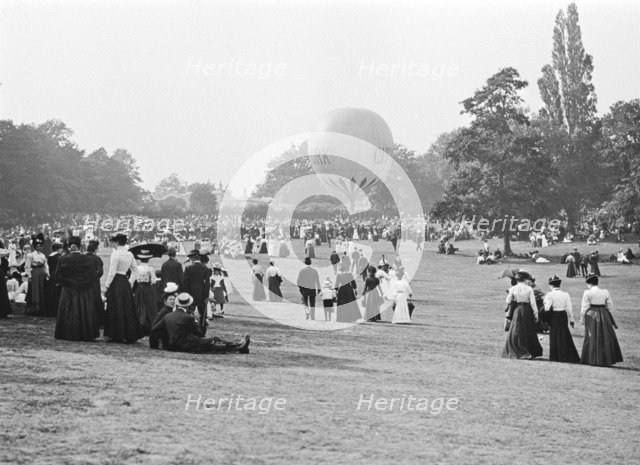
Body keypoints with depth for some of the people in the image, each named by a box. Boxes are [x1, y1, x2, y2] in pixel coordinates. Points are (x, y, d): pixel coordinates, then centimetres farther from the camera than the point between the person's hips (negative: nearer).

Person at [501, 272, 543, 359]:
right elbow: (533, 303, -6)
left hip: (517, 310, -1)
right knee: (529, 332, 13)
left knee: (515, 332, 7)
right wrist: (536, 314, -1)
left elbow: (508, 302, -2)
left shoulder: (513, 289, -4)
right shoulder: (529, 289, -4)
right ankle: (533, 353, 18)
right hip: (527, 310, 1)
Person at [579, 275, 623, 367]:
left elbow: (584, 307, -10)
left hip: (591, 315, -3)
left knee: (593, 338, 7)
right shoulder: (605, 292, 2)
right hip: (604, 316, 3)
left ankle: (593, 359, 9)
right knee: (606, 338, 13)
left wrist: (582, 318, 1)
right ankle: (607, 359, 18)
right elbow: (610, 306, 6)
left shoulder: (587, 293, -11)